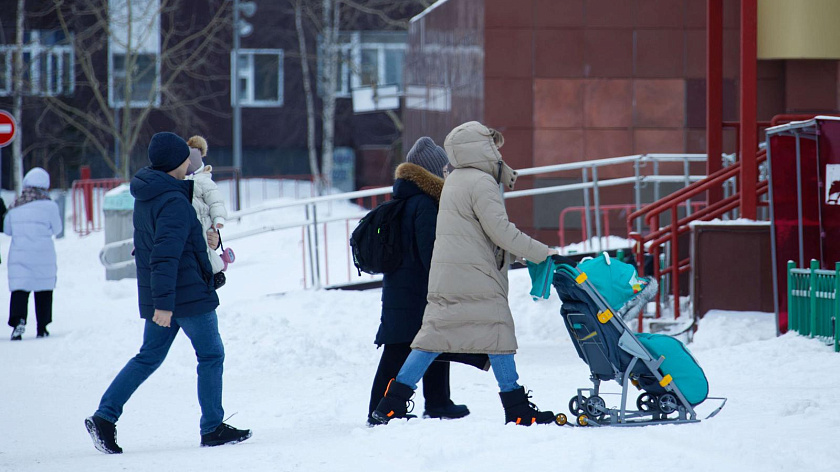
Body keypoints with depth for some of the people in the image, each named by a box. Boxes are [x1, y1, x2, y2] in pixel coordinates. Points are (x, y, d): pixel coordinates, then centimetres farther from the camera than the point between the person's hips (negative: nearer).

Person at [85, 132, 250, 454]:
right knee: (211, 355, 5)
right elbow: (165, 255, -27)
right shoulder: (174, 202, -21)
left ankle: (105, 416, 5)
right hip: (187, 294, -9)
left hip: (161, 297, 9)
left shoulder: (145, 196, 9)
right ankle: (213, 429, 9)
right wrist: (163, 303, -29)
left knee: (149, 357, 14)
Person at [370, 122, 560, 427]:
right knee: (498, 333, -1)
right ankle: (518, 411, 2)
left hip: (445, 275, 9)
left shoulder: (455, 180, 18)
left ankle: (391, 404, 1)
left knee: (435, 335, 7)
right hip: (474, 277, -9)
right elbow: (501, 232, -15)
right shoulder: (482, 182, -12)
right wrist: (541, 253, -9)